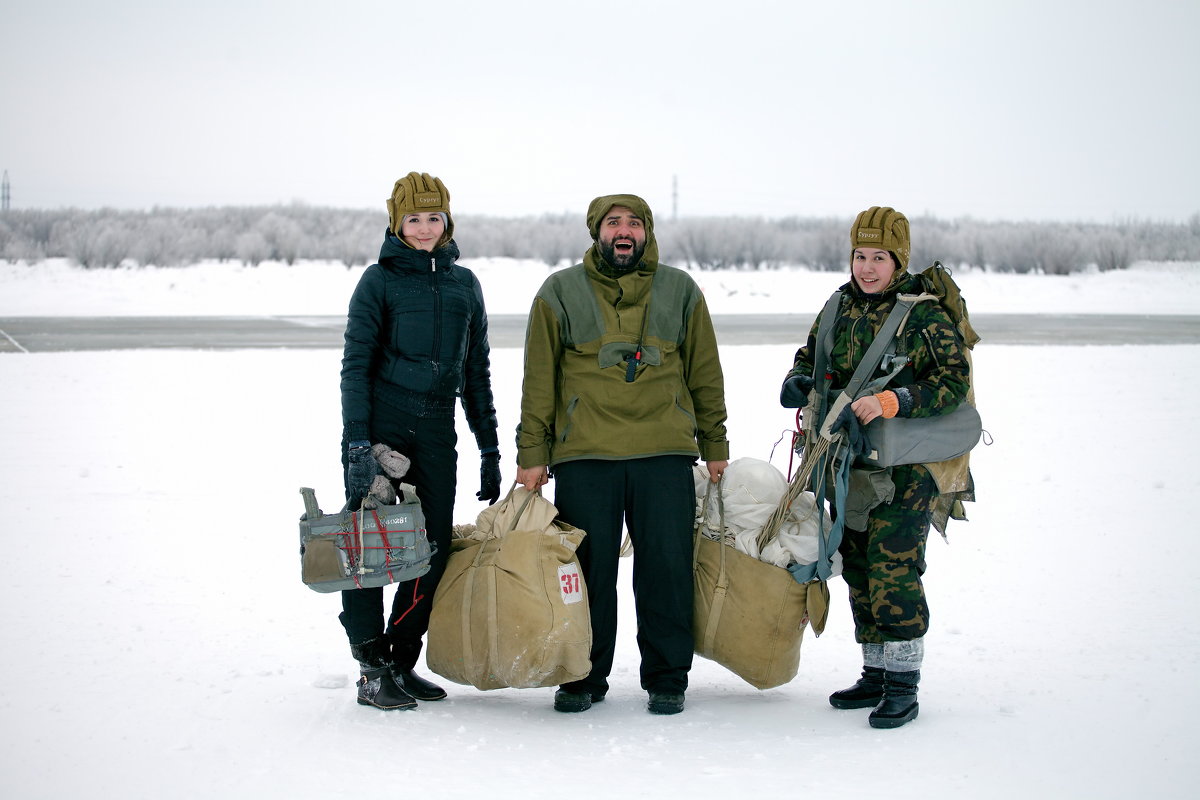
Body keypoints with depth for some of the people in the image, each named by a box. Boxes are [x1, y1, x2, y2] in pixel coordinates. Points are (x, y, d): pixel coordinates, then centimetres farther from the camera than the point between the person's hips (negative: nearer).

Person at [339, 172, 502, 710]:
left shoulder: (464, 284, 13)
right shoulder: (379, 281, 0)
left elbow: (476, 372, 17)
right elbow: (355, 366, -5)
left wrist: (489, 449, 14)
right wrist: (358, 447, -15)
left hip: (436, 431, 4)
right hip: (380, 427, -4)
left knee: (434, 547, 2)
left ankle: (403, 661, 14)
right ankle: (373, 670, 2)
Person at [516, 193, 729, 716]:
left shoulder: (680, 292, 11)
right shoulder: (560, 293, 7)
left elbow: (705, 374, 15)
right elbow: (539, 378, 7)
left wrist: (714, 446, 13)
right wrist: (532, 455, 2)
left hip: (665, 456, 1)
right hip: (583, 456, -1)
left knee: (667, 568, 1)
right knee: (589, 569, 2)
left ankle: (666, 680, 14)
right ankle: (583, 678, 16)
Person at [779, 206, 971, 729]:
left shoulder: (925, 314, -9)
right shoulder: (839, 308, 10)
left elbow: (954, 381, -15)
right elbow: (811, 356, 22)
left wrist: (889, 402, -25)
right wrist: (798, 381, -1)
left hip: (906, 465, -7)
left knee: (893, 569, -11)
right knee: (858, 568, 12)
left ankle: (903, 686, -2)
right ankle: (875, 674, 24)